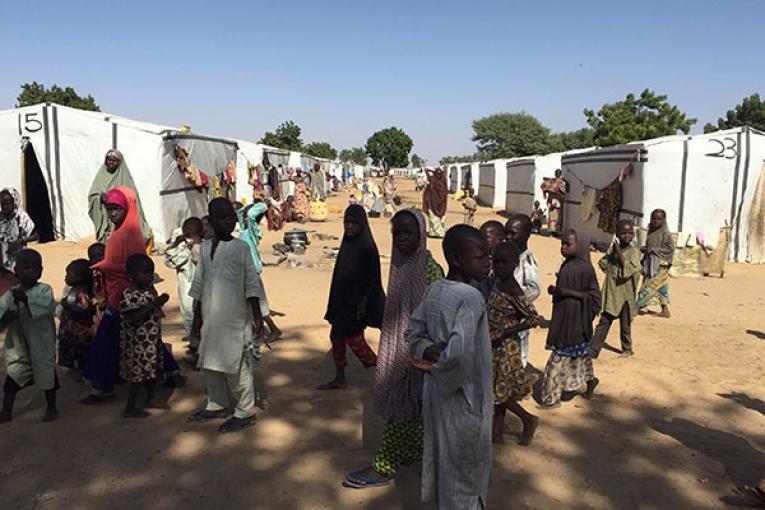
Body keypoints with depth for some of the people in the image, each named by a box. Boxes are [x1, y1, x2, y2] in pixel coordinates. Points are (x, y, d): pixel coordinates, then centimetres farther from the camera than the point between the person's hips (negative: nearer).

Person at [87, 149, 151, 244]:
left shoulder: (125, 177, 1)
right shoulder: (101, 175, 10)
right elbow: (91, 195, 7)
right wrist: (101, 197, -12)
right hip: (103, 219, 3)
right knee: (104, 242, 1)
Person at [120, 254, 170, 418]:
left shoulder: (150, 289, 6)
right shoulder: (128, 295, -20)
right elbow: (134, 319, -28)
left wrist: (160, 302, 1)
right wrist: (153, 305, -30)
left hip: (153, 339, 8)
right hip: (137, 343, -8)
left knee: (154, 369, 18)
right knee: (138, 374, 0)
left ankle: (150, 399, 36)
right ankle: (130, 408, 14)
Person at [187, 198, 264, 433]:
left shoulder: (241, 248, -5)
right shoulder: (205, 248, 8)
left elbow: (251, 286, -5)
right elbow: (199, 285, 13)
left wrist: (257, 317, -9)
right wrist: (197, 318, 14)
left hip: (234, 319, -5)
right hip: (210, 319, 5)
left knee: (236, 365, -1)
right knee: (209, 363, 14)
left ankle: (245, 413, 12)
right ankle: (216, 405, 33)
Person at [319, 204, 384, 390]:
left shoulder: (366, 247, -18)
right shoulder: (348, 242, 5)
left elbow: (371, 277, -17)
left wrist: (363, 303, -19)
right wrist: (336, 301, 16)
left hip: (356, 301, -8)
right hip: (342, 299, 8)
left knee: (354, 339, 1)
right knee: (336, 336, 13)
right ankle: (339, 379, 25)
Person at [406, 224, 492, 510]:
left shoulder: (434, 289, -1)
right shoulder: (471, 297, -25)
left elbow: (413, 331, 7)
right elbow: (459, 351, -36)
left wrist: (429, 352, -8)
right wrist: (441, 367, -18)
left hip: (436, 391, 7)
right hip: (462, 394, -7)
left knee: (441, 453, 25)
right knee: (466, 464, 13)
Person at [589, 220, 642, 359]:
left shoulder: (634, 252, -10)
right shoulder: (612, 249, 6)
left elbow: (628, 270, -23)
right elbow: (603, 265, 2)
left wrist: (619, 252, -21)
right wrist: (611, 252, -10)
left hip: (625, 295, -4)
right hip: (610, 293, 4)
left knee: (625, 325, 12)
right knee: (604, 322, 4)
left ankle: (627, 349, 32)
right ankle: (592, 351, 5)